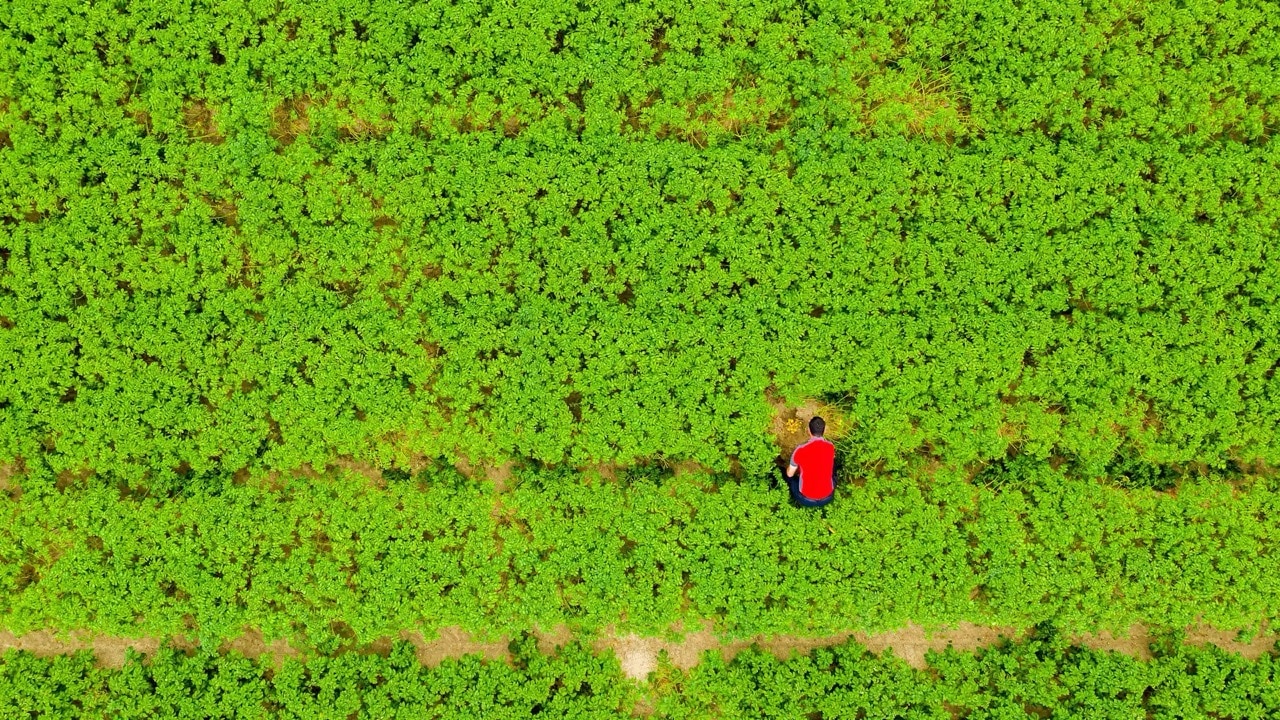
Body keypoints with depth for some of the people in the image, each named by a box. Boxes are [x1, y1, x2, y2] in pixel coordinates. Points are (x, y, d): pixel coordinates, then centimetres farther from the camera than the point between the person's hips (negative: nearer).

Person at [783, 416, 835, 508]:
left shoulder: (800, 450, -19)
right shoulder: (831, 447, -9)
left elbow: (790, 474, -3)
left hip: (806, 499, -2)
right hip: (827, 497, 2)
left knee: (787, 475, 24)